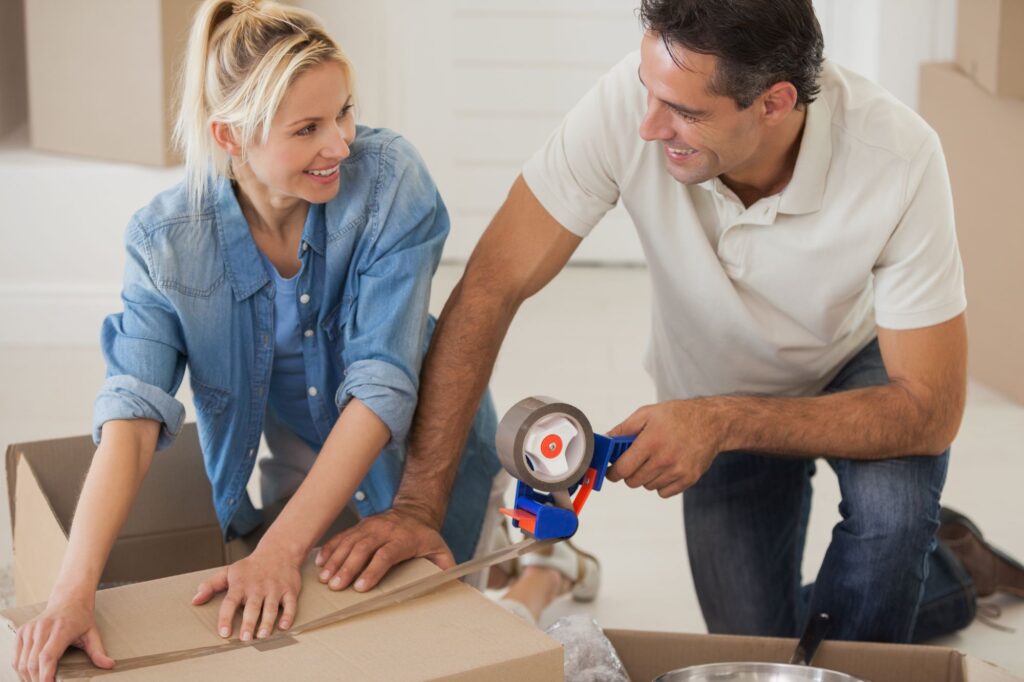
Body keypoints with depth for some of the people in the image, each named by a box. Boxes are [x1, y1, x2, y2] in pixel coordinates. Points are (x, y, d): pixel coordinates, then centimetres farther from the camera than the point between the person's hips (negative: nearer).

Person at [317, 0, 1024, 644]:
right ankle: (944, 578, 30)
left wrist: (724, 424, -42)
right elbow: (492, 286, -31)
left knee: (892, 502, -33)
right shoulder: (633, 100, -34)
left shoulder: (899, 159, -36)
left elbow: (930, 410, -32)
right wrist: (419, 504, -35)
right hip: (717, 397, 2)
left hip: (861, 368, -2)